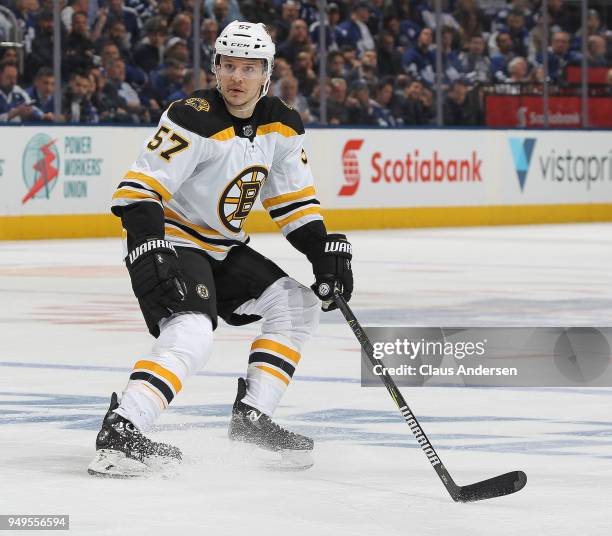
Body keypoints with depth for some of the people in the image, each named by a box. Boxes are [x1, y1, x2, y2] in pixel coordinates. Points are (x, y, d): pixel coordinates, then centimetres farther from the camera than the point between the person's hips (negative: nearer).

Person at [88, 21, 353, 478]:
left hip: (222, 250, 9)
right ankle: (119, 434, -35)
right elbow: (139, 190, -27)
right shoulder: (194, 121, -23)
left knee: (296, 306, 8)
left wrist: (326, 253, 1)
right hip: (171, 242, -9)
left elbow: (294, 199, 11)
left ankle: (252, 417, 10)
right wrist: (150, 249, -38)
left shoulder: (281, 126, 0)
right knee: (192, 334, -30)